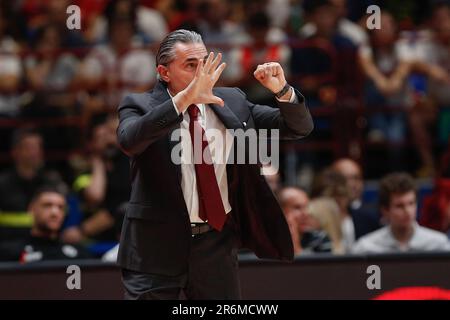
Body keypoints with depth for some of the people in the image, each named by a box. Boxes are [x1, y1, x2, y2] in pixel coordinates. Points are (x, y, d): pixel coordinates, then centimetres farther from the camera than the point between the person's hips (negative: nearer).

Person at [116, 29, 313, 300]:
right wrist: (184, 99, -36)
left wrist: (282, 90, -12)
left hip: (218, 242, 4)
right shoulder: (141, 106, -3)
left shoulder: (232, 102, 8)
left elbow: (299, 128, 9)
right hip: (158, 247, -3)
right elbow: (130, 140, -27)